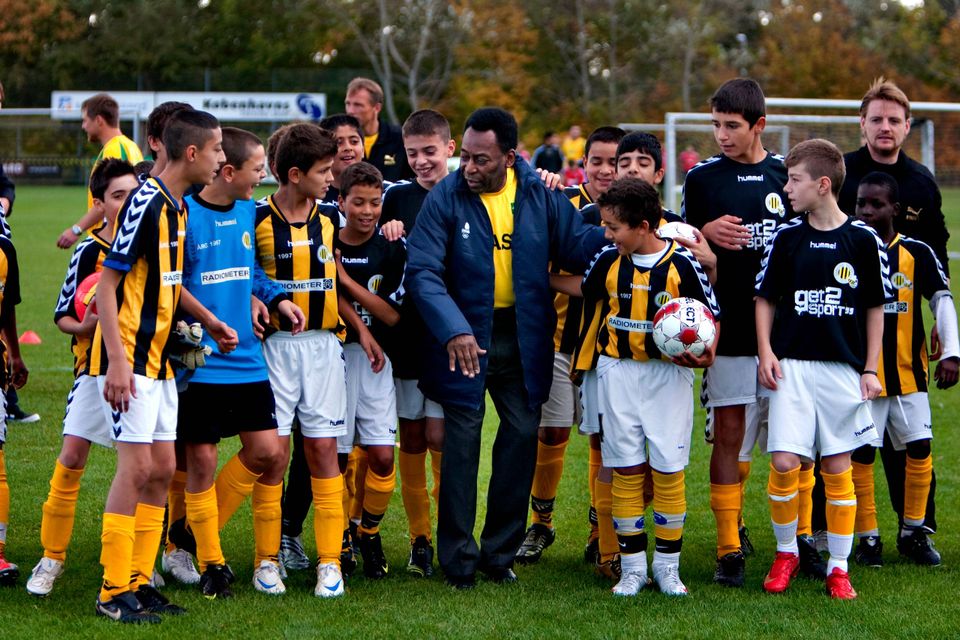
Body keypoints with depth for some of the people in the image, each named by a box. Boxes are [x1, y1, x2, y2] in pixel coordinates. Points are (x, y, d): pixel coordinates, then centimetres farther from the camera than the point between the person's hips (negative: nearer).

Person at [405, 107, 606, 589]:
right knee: (462, 439, -2)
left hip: (522, 338, 3)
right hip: (464, 335, -3)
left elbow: (577, 243, 2)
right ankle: (458, 558, 7)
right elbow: (423, 271, -14)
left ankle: (499, 551, 19)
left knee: (523, 435, 5)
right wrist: (452, 330, -26)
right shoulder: (445, 198, -10)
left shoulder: (539, 194, -2)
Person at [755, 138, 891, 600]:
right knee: (784, 463, -8)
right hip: (792, 366, 1)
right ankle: (786, 553, 13)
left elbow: (875, 308, 5)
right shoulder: (786, 238, 2)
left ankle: (838, 567, 13)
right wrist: (765, 351, -2)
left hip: (844, 368, -1)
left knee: (837, 469, 4)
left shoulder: (864, 240, -2)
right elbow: (765, 297, 10)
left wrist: (870, 369, 3)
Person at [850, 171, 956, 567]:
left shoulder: (916, 253, -1)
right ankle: (867, 537, 9)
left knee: (920, 449, 0)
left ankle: (914, 532, 15)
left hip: (908, 372, 1)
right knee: (861, 455, -2)